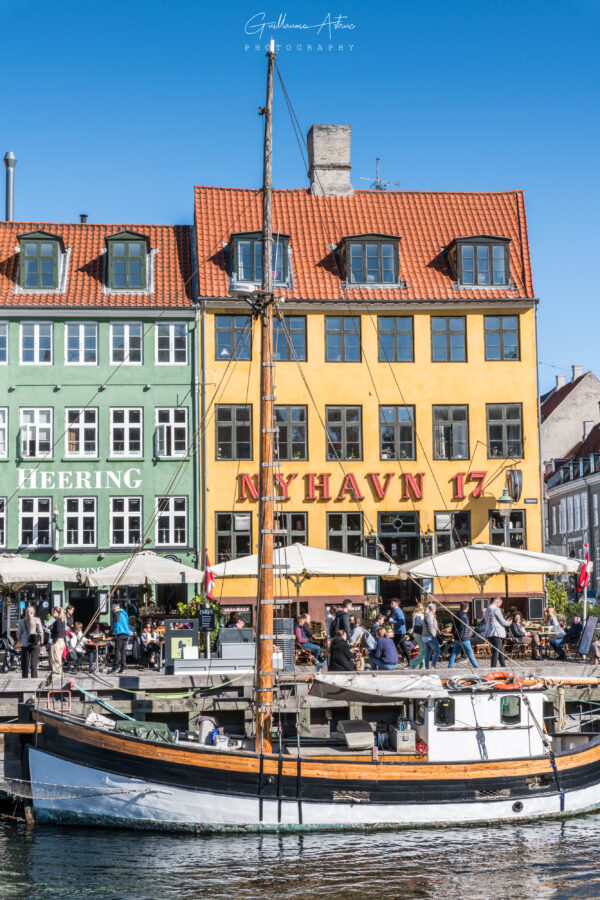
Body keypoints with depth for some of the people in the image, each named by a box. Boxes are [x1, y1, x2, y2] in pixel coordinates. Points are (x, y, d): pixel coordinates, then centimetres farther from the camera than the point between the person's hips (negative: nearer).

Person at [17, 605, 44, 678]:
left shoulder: (22, 621, 5)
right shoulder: (37, 620, -2)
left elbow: (18, 633, 7)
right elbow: (41, 632, -3)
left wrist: (19, 642, 19)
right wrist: (41, 642, 6)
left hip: (24, 644, 2)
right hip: (35, 644, -2)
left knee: (25, 664, 9)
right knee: (34, 663, -1)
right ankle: (34, 678, -5)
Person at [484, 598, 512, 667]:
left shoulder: (487, 610, 16)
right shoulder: (496, 609, -11)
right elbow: (502, 622, -7)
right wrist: (509, 624, 11)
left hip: (489, 633, 9)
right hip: (496, 633, -9)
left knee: (501, 651, 16)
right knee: (496, 651, -7)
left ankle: (504, 666, 19)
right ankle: (493, 667, -9)